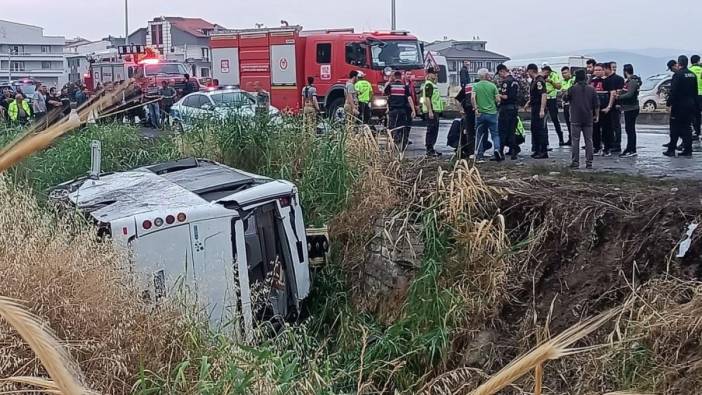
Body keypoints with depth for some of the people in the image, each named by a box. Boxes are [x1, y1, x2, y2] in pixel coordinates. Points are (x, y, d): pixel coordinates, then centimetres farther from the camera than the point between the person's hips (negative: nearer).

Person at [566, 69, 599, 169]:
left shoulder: (572, 89, -6)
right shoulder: (591, 89, 1)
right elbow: (597, 104, 3)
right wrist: (596, 116, 13)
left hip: (576, 119, -2)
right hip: (588, 119, 2)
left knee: (575, 141, 1)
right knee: (589, 141, 7)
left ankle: (575, 162, -1)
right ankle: (589, 162, 6)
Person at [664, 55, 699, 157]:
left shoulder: (678, 74, -14)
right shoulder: (692, 75, 9)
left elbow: (673, 91, -18)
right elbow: (695, 91, 14)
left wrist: (670, 103, -12)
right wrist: (694, 105, 18)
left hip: (679, 106, -7)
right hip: (690, 105, 7)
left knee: (675, 129, 0)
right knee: (687, 128, 10)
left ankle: (671, 150, 1)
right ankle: (688, 150, 8)